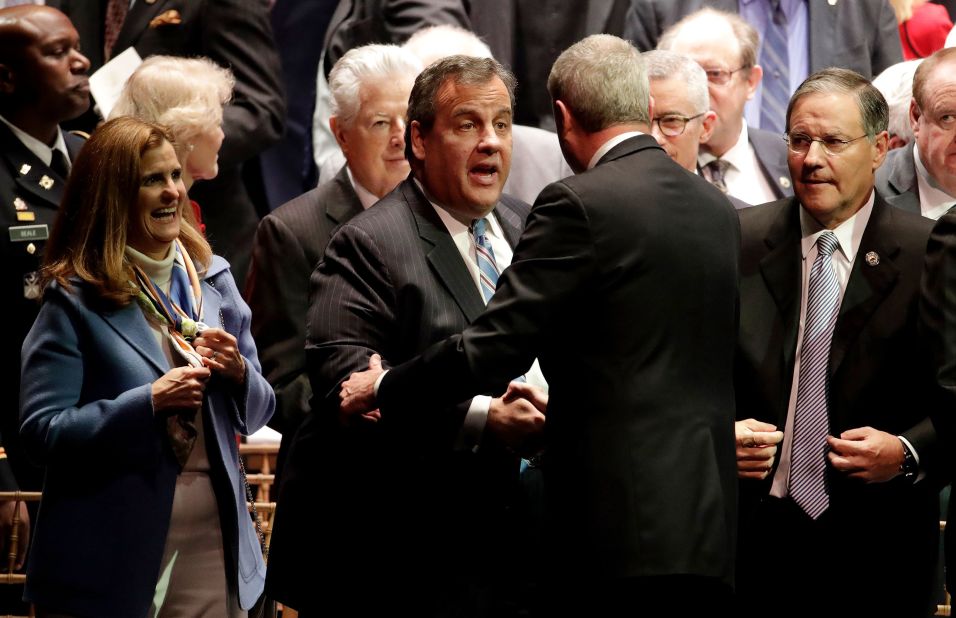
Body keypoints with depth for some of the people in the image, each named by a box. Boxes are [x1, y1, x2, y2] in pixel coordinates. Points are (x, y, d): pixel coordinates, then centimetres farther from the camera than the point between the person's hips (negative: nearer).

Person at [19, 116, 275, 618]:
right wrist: (150, 402, -21)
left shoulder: (212, 278, 10)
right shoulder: (74, 299, -5)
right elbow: (41, 431, -12)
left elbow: (257, 413, 16)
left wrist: (238, 373, -6)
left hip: (213, 543, 4)